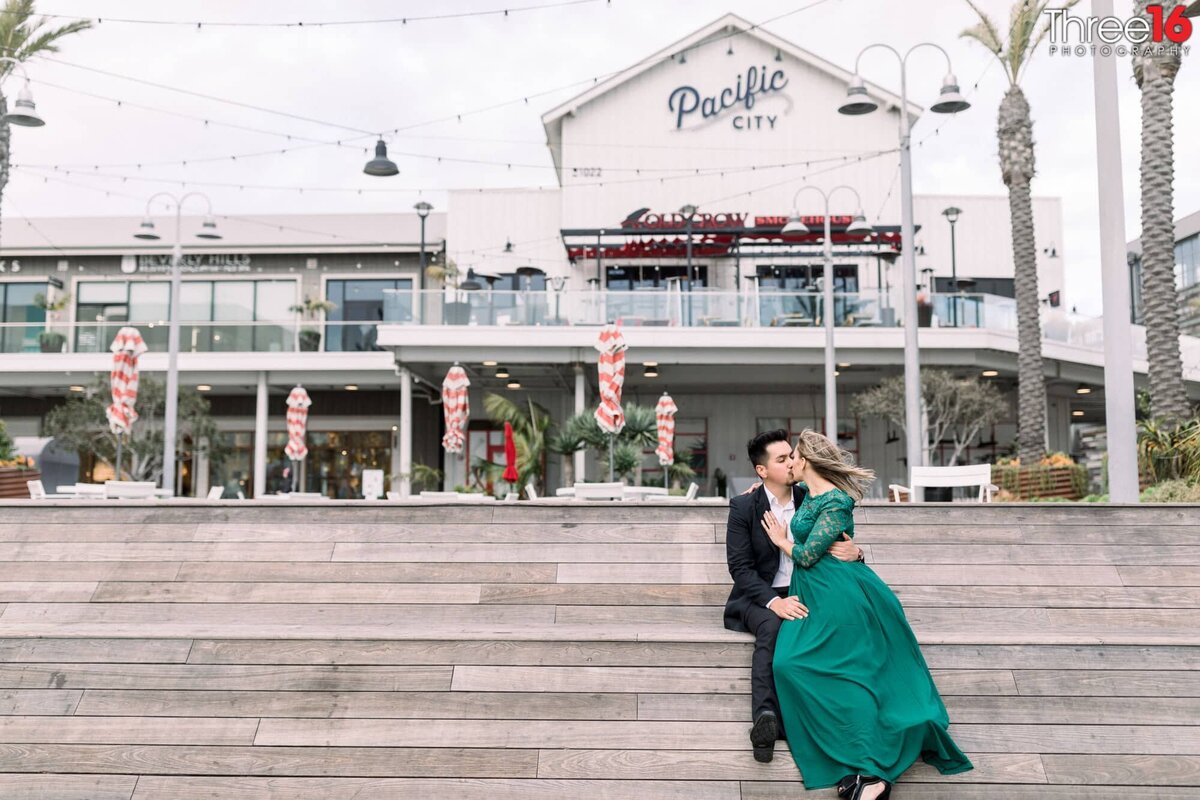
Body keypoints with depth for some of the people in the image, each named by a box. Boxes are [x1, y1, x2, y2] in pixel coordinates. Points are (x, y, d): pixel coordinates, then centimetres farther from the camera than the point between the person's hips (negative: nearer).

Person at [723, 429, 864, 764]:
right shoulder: (743, 507, -2)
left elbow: (838, 546, 7)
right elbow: (739, 567, -8)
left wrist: (854, 553, -21)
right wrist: (773, 601, -26)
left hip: (802, 596, 2)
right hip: (760, 597, -2)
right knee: (772, 627, -37)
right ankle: (765, 717, -47)